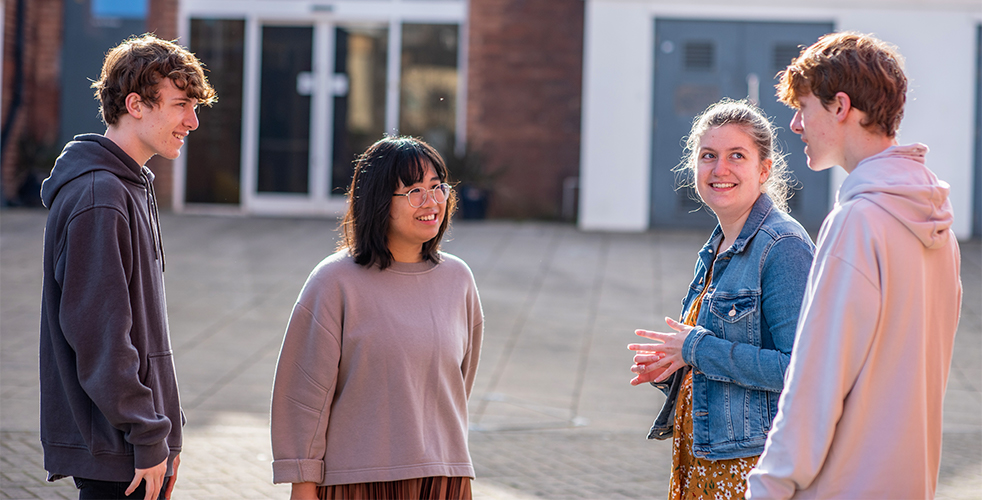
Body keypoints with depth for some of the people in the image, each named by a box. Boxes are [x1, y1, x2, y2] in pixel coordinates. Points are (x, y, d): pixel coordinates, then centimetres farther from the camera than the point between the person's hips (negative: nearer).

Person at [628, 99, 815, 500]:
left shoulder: (783, 248, -15)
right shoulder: (715, 251, 12)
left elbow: (800, 368, -23)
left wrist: (698, 349, -17)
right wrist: (669, 370, 1)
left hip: (754, 467, -8)